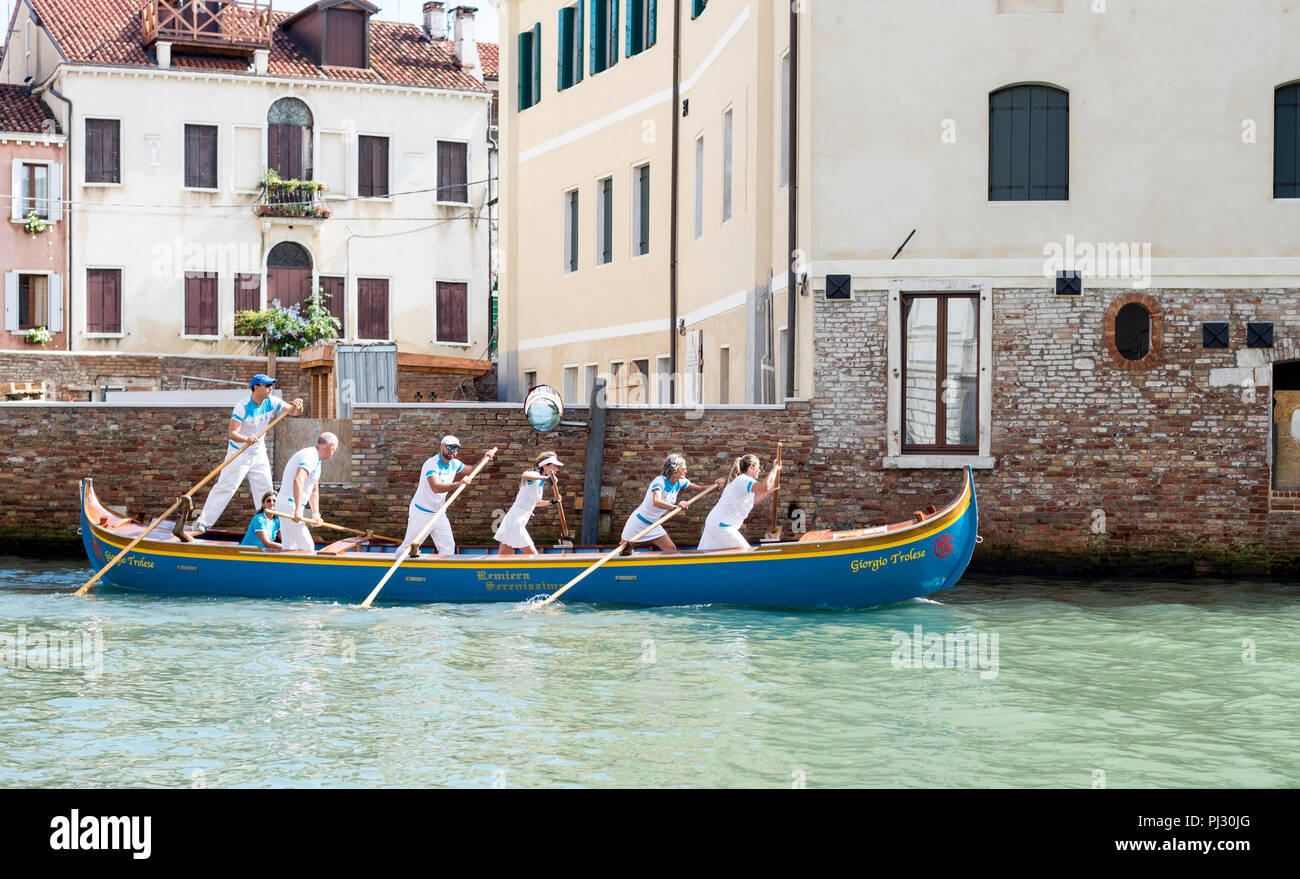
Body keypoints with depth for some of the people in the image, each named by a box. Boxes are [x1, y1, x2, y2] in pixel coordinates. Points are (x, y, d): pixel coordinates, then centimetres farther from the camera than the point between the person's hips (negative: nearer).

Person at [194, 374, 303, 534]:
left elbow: (295, 412, -10)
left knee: (265, 489, 9)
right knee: (225, 487, -10)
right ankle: (203, 522, -6)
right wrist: (246, 439, -49)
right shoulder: (242, 406, -23)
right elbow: (232, 433, -28)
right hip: (239, 453, -6)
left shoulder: (272, 402, -7)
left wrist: (297, 407, -35)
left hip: (259, 454, 6)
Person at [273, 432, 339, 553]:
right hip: (290, 506, -11)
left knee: (290, 548, 9)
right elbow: (298, 480, -31)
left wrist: (316, 514, 14)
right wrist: (298, 509, -36)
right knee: (307, 548, -11)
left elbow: (314, 491, 26)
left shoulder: (316, 461, 20)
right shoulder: (310, 456, -15)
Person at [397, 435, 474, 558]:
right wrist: (458, 483, -47)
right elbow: (436, 488, -38)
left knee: (448, 547, 2)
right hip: (421, 514, -7)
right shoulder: (432, 464, -22)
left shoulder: (454, 464, 2)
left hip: (439, 514, 7)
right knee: (408, 548, -3)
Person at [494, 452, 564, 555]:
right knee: (533, 557, -7)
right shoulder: (535, 475, -11)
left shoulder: (541, 483, 16)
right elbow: (525, 476, -37)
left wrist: (550, 502, 17)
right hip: (515, 523, -9)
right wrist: (545, 477, -41)